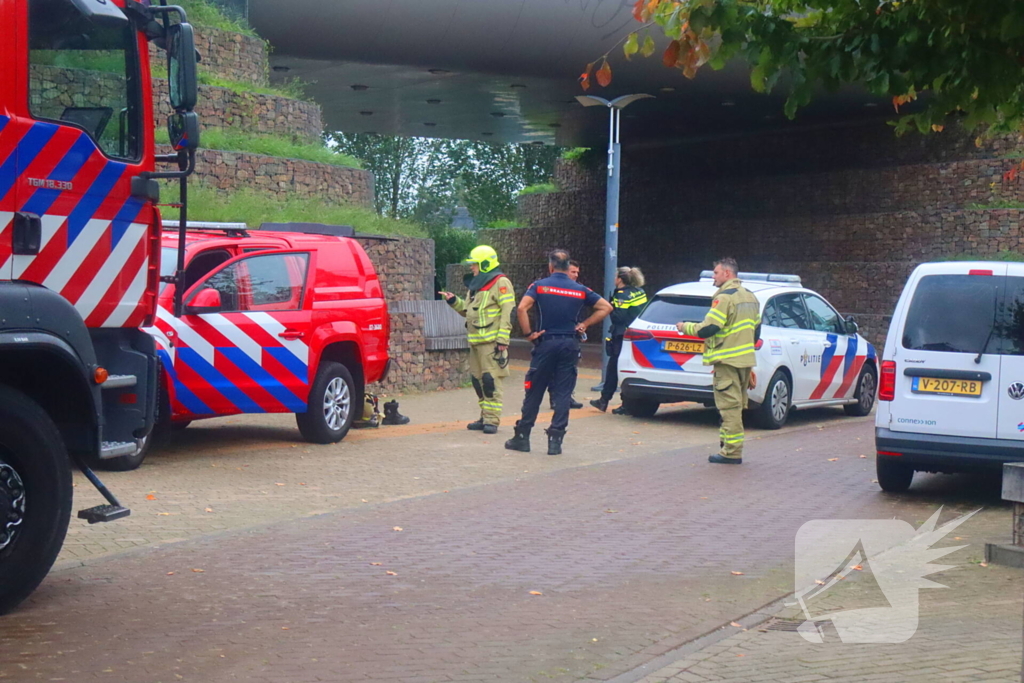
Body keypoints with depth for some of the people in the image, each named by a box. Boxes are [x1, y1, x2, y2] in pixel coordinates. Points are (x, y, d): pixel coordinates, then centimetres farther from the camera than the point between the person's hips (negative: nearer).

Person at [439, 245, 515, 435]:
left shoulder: (501, 283, -8)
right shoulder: (476, 286, 20)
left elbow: (508, 313, -14)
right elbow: (468, 310, 28)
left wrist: (502, 340, -19)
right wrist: (454, 301, 12)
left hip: (492, 342, -9)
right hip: (476, 341, 9)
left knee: (491, 380, -10)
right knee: (478, 380, 11)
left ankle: (492, 420, -8)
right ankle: (485, 417, 19)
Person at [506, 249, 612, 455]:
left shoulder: (539, 286, -2)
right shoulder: (580, 290, 6)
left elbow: (522, 308, -15)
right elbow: (606, 307, 7)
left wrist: (528, 333, -6)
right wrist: (584, 324, 8)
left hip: (546, 343, -1)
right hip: (570, 345, 2)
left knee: (534, 392, 6)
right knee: (563, 394, 4)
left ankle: (522, 437, 12)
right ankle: (555, 440, 1)